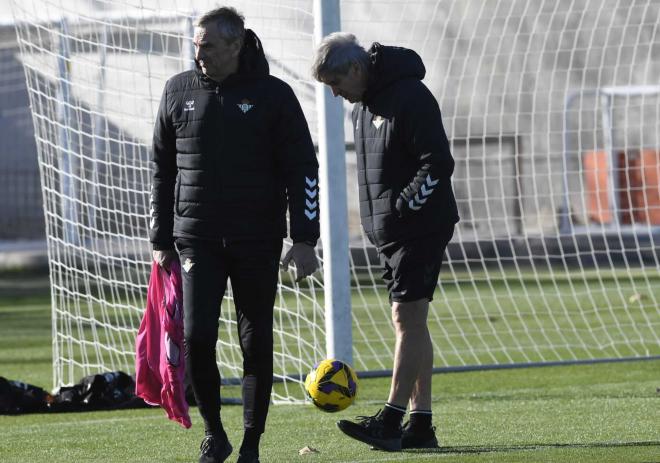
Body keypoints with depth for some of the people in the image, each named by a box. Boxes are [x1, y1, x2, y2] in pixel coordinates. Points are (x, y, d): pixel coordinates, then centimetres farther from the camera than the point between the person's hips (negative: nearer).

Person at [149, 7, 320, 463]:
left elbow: (303, 169, -1)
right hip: (197, 238, 1)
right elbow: (163, 168, 13)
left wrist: (304, 240, -8)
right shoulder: (180, 91, 6)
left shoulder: (273, 96, -2)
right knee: (197, 336, -11)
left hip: (258, 241, -1)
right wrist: (162, 240, 10)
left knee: (256, 344, 2)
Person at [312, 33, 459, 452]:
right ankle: (420, 425, 10)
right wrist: (380, 220, 14)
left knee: (408, 318, -12)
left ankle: (391, 421, -15)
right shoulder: (363, 105, 14)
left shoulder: (410, 98, -16)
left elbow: (439, 164, -20)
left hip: (420, 226, -10)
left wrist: (401, 206, -18)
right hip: (388, 230, 10)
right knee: (412, 323, 9)